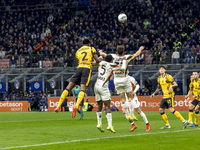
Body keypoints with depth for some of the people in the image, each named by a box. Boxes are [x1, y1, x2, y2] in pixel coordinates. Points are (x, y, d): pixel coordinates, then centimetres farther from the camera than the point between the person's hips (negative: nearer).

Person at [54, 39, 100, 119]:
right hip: (87, 69, -3)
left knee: (68, 88, 2)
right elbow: (97, 60, 3)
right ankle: (76, 106, -38)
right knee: (82, 89, -14)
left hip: (79, 68, 3)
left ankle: (58, 106, -6)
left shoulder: (78, 51, 24)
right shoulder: (91, 49, 13)